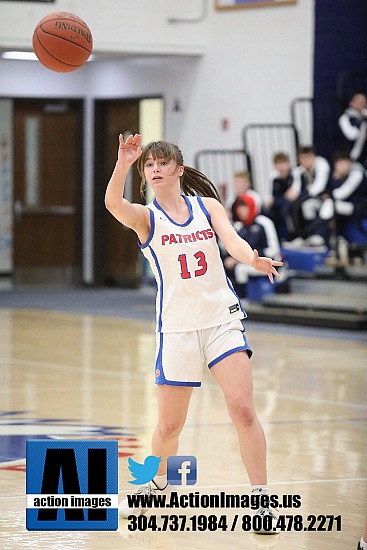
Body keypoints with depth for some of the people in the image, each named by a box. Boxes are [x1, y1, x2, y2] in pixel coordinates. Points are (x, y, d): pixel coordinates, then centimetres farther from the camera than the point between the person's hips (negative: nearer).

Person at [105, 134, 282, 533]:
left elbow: (232, 240, -12)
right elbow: (113, 203, -22)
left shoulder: (207, 206, 4)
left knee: (242, 408, -14)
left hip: (222, 318, 0)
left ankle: (261, 499, -7)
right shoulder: (146, 217, -1)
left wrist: (253, 259, -35)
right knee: (169, 424, 5)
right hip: (176, 327, 0)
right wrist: (122, 165, -41)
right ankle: (157, 483, 35)